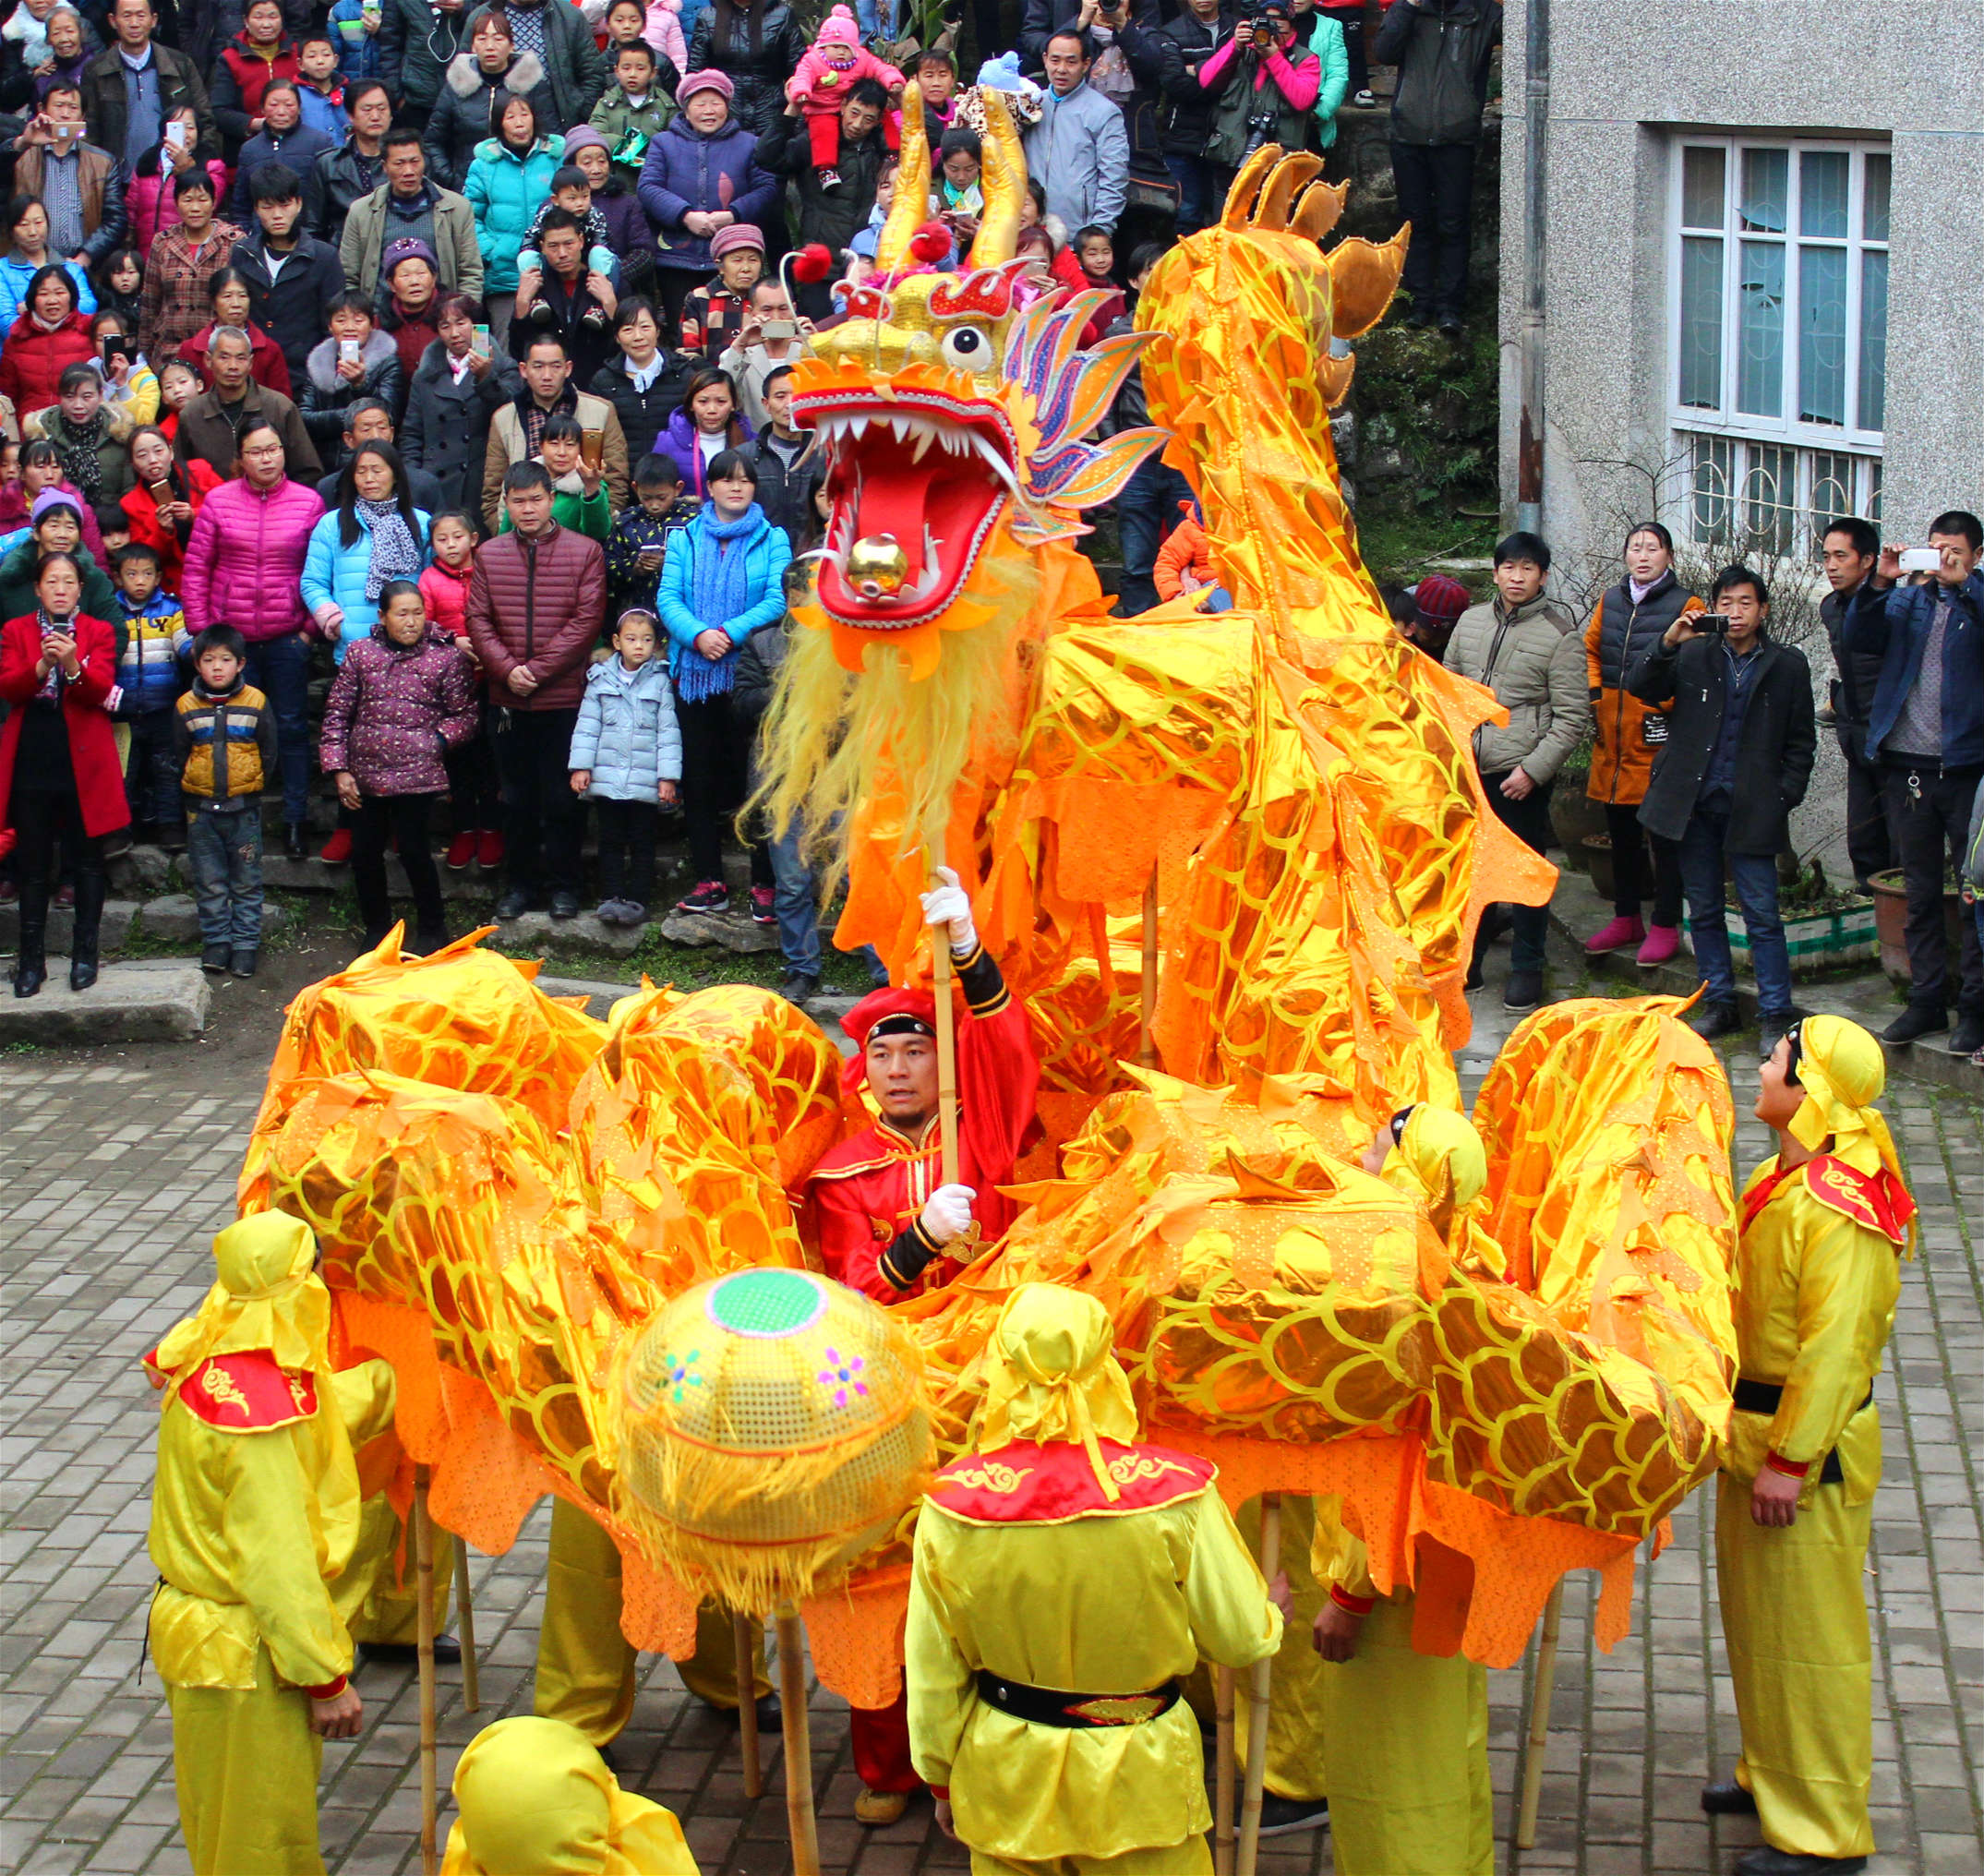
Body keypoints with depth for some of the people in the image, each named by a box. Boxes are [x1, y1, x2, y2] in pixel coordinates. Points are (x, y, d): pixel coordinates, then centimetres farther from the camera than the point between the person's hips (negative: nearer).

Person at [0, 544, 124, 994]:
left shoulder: (98, 632, 4)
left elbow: (100, 691, -10)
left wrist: (72, 666, -30)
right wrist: (41, 666, -25)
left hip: (83, 763, 0)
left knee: (87, 861, 5)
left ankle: (85, 954, 14)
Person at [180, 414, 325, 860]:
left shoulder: (308, 502, 0)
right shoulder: (219, 501, 1)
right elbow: (196, 569, 4)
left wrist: (311, 626, -2)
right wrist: (200, 630, 0)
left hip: (287, 636, 0)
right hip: (230, 635, 1)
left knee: (292, 727, 5)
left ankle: (295, 820, 13)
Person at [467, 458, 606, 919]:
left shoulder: (585, 552, -1)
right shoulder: (489, 555, 8)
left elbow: (586, 621, -8)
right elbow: (478, 620, 3)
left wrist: (538, 669, -14)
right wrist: (507, 669, -12)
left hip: (565, 696, -3)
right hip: (508, 698, 3)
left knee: (563, 796, 2)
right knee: (516, 796, 10)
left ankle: (564, 883, 13)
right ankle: (522, 881, 20)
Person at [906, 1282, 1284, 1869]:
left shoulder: (953, 1504, -15)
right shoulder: (1174, 1496, -20)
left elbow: (933, 1675, -4)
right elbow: (1246, 1639, -10)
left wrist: (942, 1780, 11)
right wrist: (1270, 1613, 14)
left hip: (1006, 1793, 2)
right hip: (1138, 1789, -1)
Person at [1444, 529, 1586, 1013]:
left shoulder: (1559, 634, -7)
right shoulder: (1471, 622, 9)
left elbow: (1572, 717, -8)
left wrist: (1533, 770, -15)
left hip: (1522, 776, -5)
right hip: (1467, 772, 5)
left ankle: (1527, 968, 15)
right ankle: (1467, 960, 25)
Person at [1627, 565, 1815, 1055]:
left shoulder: (1787, 664, 3)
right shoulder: (1693, 655, 5)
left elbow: (1801, 740, 8)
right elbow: (1640, 687, -2)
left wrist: (1784, 797, -2)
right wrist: (1667, 643, -16)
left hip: (1752, 807, -2)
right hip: (1695, 803, 2)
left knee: (1761, 914, -6)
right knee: (1704, 911, 10)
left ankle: (1776, 1015, -1)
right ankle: (1718, 1004, 21)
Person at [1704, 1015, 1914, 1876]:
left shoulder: (1839, 1209, -24)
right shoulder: (1782, 1180, 7)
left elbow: (1834, 1346, -25)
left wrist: (1792, 1459, -23)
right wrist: (1743, 1433, 20)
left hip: (1809, 1449, -10)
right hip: (1753, 1431, 10)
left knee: (1808, 1630, -1)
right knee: (1755, 1613, 22)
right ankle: (1774, 1772, 39)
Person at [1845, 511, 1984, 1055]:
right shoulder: (1907, 599, 11)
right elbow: (1859, 640, -1)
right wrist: (1878, 584, -14)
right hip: (1907, 763, 4)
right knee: (1920, 892, 11)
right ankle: (1927, 1000, 18)